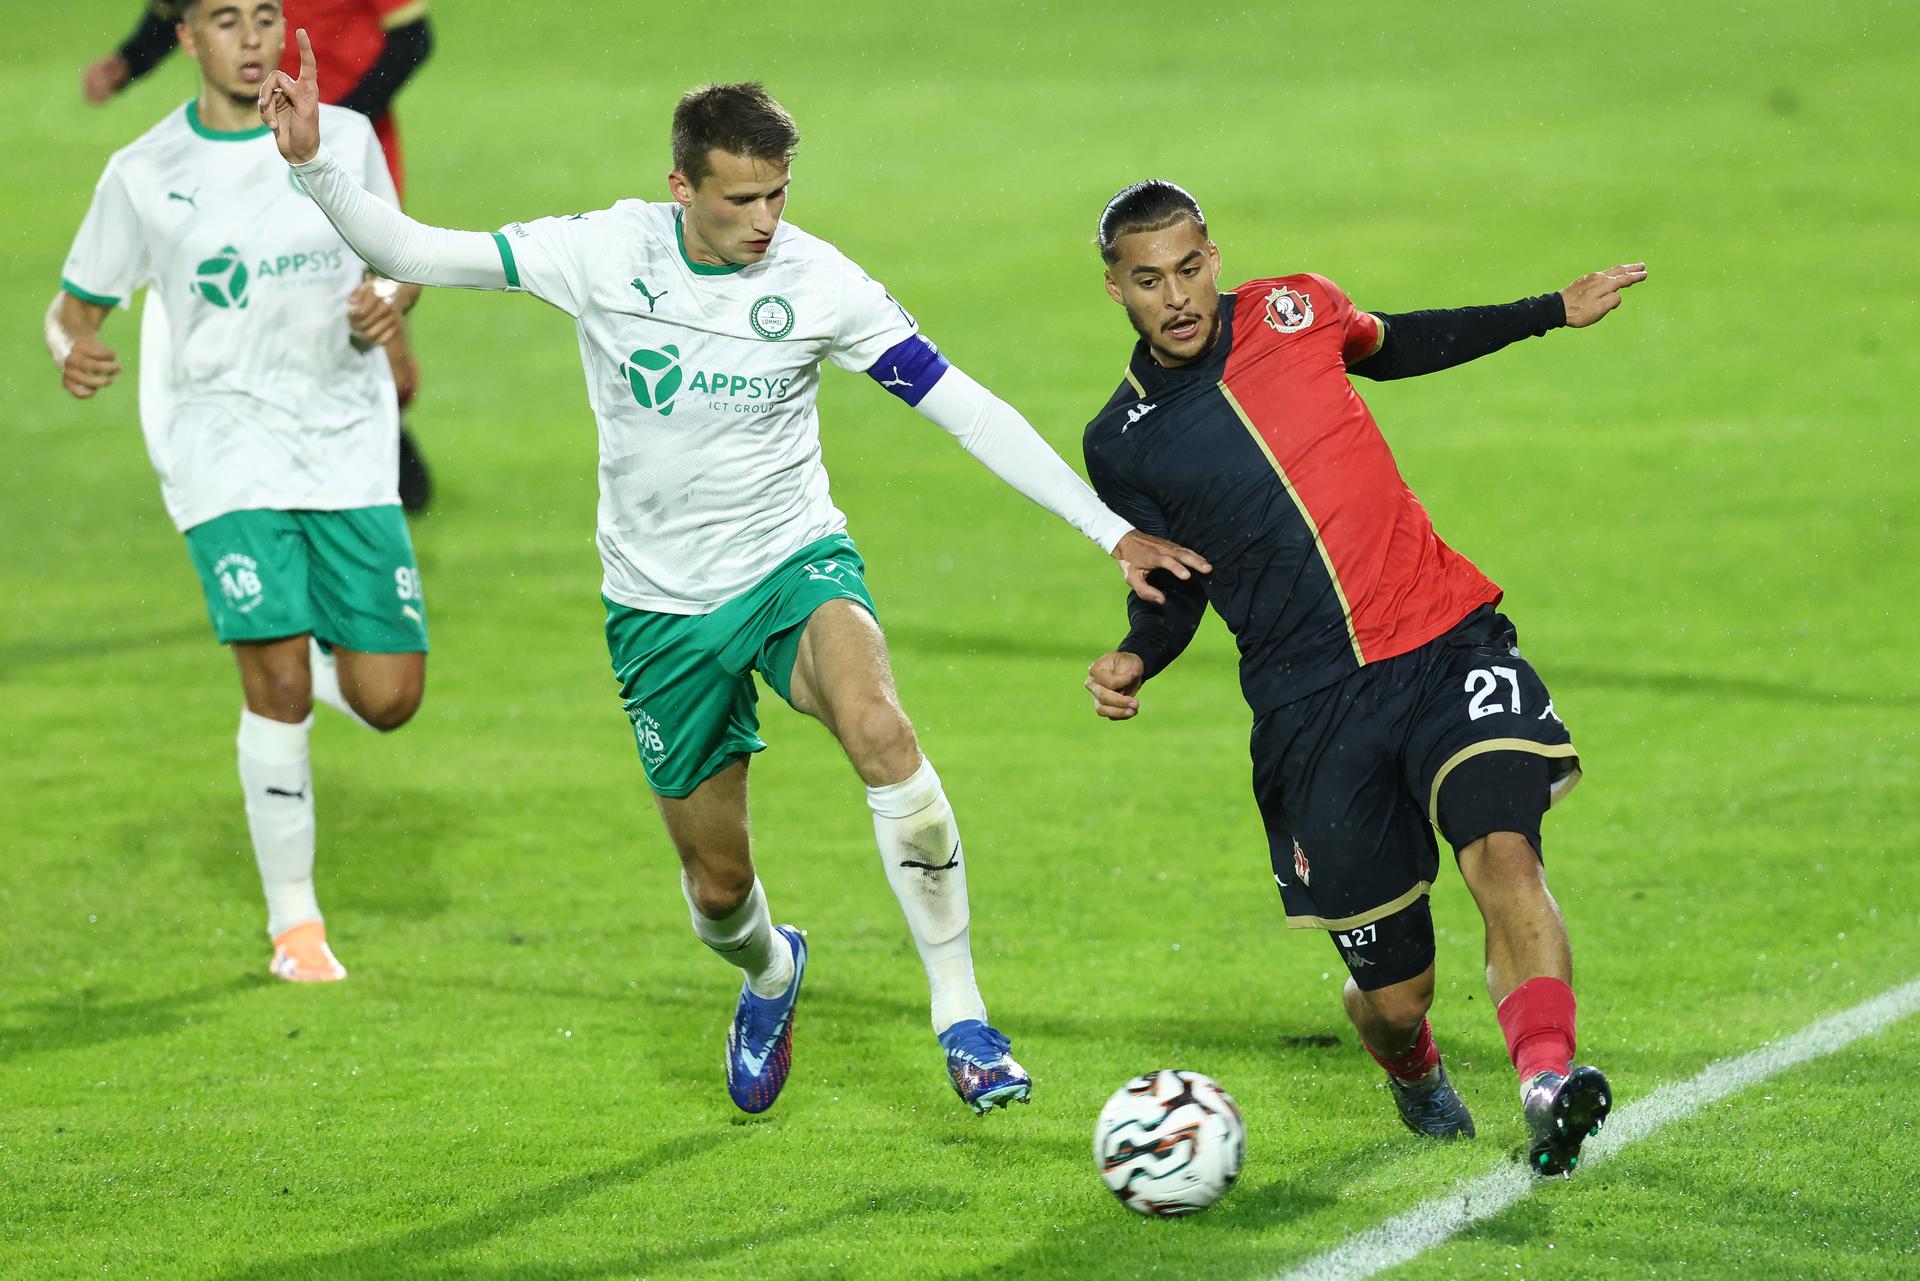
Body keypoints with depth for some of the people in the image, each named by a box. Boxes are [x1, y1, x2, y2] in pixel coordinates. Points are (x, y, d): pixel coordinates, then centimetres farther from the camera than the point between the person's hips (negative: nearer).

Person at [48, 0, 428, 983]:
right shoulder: (144, 175, 0)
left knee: (388, 699, -4)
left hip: (349, 447, 3)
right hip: (225, 448, -2)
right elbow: (77, 305, 7)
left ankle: (300, 658, 32)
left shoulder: (343, 139, 6)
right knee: (277, 690, -13)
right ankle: (293, 920, 3)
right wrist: (74, 352, -17)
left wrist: (388, 308, -6)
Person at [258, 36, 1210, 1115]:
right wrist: (314, 165, -24)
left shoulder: (819, 284, -13)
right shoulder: (606, 253, -11)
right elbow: (414, 252, -8)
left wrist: (1111, 529, -13)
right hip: (664, 604, 2)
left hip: (795, 561, -2)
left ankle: (961, 1014, -28)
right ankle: (769, 974, 48)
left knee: (878, 728, -35)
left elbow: (963, 406, -9)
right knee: (718, 880, 8)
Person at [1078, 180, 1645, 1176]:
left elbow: (1387, 347, 30)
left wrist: (1554, 312, 33)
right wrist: (1136, 662, -6)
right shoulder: (1122, 443, 4)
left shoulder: (1292, 309, 7)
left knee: (1502, 849, -29)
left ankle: (1547, 1077, -47)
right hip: (1313, 706, 0)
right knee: (1394, 994, 2)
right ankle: (1414, 1076, 39)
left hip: (1442, 636, 1)